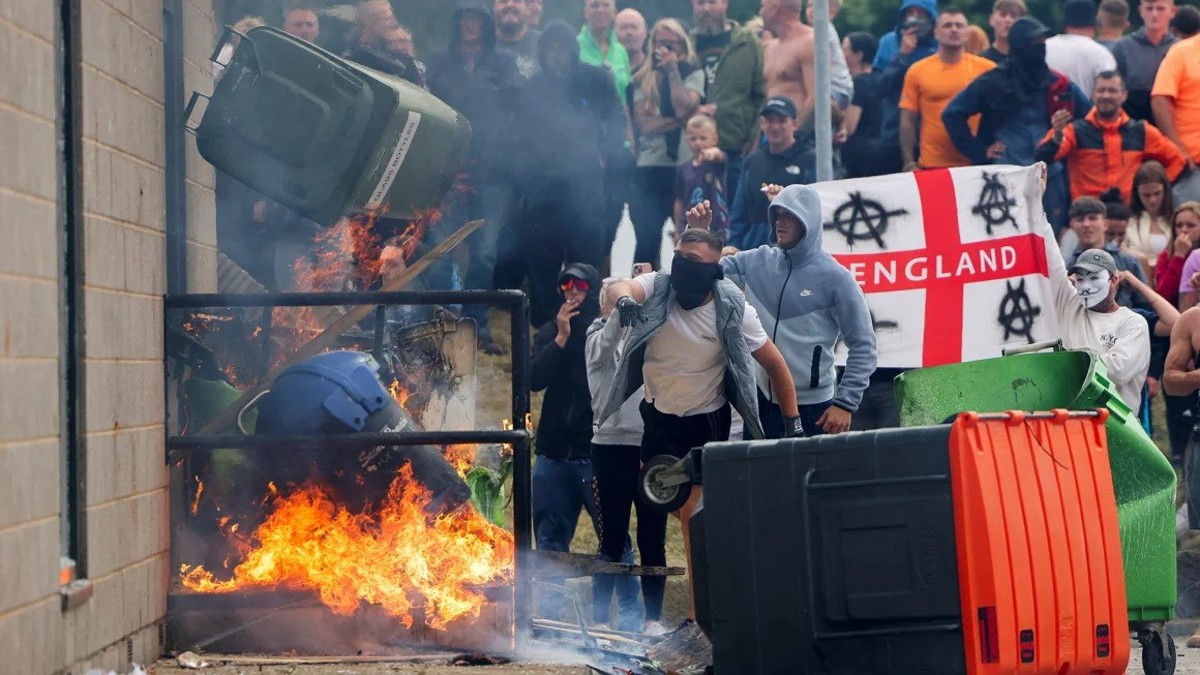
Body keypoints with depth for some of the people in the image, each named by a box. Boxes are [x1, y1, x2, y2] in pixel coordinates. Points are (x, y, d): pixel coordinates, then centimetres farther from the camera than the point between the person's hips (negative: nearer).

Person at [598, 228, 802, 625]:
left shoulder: (732, 310, -16)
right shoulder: (657, 288, -14)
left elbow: (774, 364, -7)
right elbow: (618, 288, -35)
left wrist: (792, 422, -8)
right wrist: (623, 300, -60)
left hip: (707, 422, -3)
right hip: (658, 418, 3)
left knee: (695, 515, -6)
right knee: (651, 513, 5)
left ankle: (703, 613, 4)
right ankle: (652, 614, 15)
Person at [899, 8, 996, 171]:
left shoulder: (986, 69, 2)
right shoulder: (917, 71, 3)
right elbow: (907, 121, 3)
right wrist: (910, 163, -3)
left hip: (976, 163, 0)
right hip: (933, 165, 0)